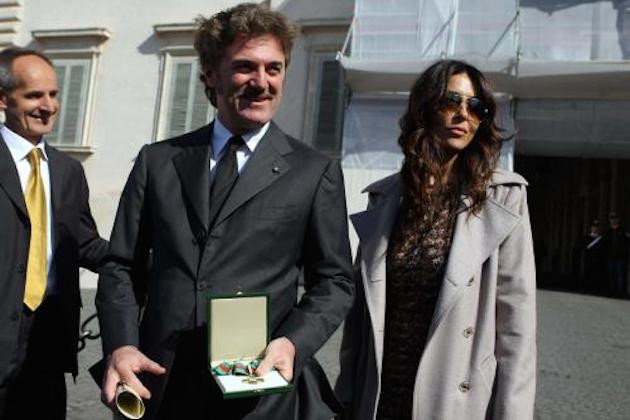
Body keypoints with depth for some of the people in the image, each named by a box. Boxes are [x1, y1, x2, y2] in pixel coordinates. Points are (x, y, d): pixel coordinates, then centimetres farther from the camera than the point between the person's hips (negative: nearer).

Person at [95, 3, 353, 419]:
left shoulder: (316, 172, -1)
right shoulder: (157, 161, 4)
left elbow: (333, 281, 0)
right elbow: (122, 266, 6)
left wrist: (292, 343, -16)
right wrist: (121, 345, -8)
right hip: (158, 385, 2)